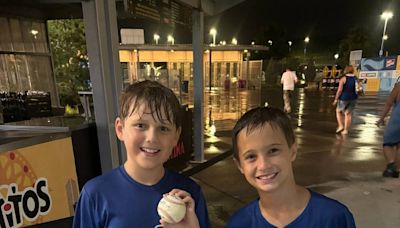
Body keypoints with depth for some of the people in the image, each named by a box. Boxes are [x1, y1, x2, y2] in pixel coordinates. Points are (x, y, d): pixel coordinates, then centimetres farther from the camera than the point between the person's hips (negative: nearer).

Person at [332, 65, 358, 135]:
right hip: (353, 99, 4)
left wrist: (336, 99, -9)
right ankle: (346, 130, 12)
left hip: (344, 98, -4)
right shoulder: (356, 79, 4)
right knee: (348, 114, 10)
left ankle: (340, 126, 5)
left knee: (338, 111, 17)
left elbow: (339, 90, -15)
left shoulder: (343, 79, -10)